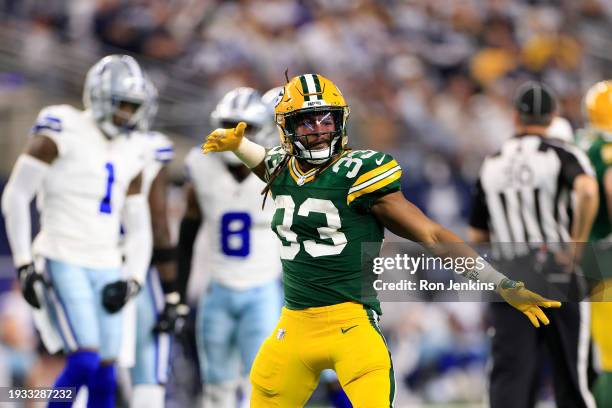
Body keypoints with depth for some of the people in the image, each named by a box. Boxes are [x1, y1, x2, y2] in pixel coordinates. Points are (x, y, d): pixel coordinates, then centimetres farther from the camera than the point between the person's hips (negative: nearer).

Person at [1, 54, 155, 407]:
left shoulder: (129, 156, 14)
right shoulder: (63, 133, -6)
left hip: (106, 268, 7)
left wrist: (131, 280, 2)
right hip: (62, 261, -6)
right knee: (85, 362, -18)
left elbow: (139, 229, 18)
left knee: (105, 378, 4)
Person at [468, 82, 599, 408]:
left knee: (509, 373, -1)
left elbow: (477, 236, 15)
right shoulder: (562, 154, -1)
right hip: (557, 273, -3)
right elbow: (587, 192, -24)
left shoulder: (491, 164, 12)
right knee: (571, 380, 5)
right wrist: (574, 246, -15)